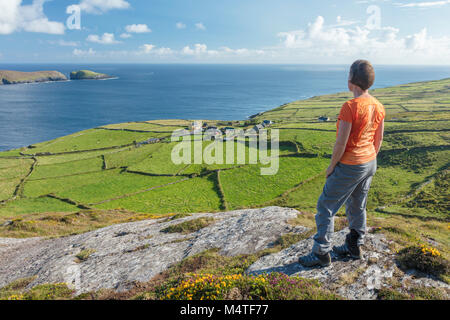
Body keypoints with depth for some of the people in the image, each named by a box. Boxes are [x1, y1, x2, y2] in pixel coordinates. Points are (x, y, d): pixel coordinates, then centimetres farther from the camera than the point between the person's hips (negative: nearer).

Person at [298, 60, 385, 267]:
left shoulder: (350, 107, -24)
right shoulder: (378, 107, 1)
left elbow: (341, 143, -23)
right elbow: (378, 139, 10)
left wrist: (332, 166, -9)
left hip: (349, 166, -8)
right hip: (369, 164, 8)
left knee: (326, 207, 4)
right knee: (357, 206, 21)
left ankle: (321, 254, 12)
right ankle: (354, 247, 36)